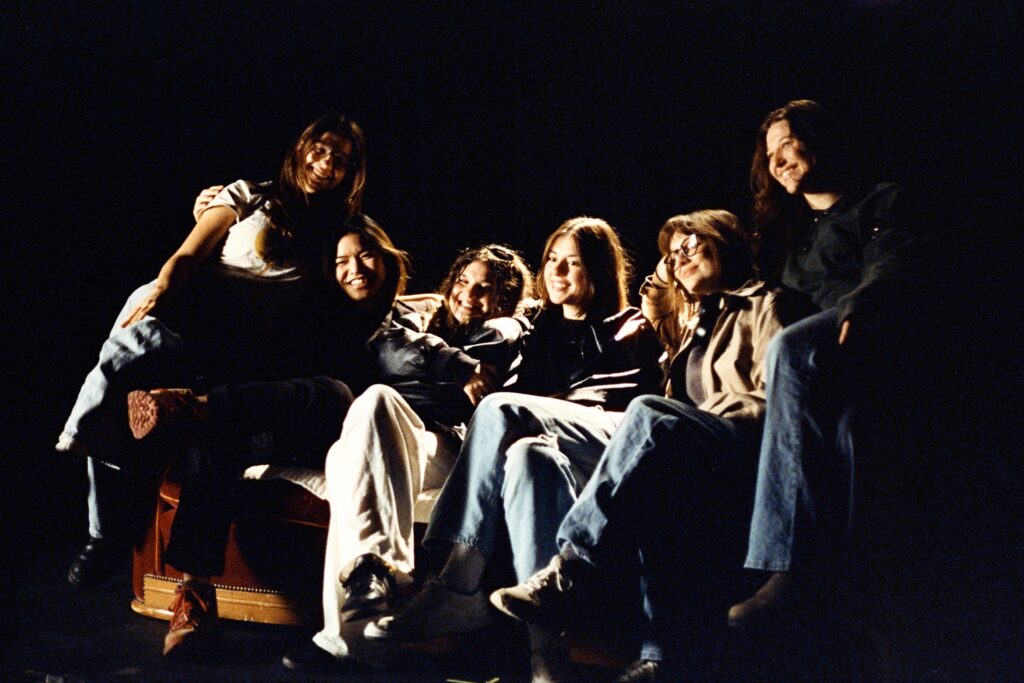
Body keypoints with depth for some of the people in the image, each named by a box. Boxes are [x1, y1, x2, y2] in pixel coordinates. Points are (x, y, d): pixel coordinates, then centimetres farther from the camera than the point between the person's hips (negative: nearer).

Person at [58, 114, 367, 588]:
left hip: (249, 349, 0)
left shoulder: (335, 234, 25)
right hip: (193, 312, 0)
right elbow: (188, 255, 6)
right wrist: (163, 288, -12)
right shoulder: (248, 197, 19)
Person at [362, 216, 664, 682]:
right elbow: (525, 391, 19)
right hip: (564, 454, 3)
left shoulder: (628, 326, 21)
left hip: (621, 447, -3)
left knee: (502, 411, -31)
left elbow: (653, 397, 6)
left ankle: (457, 586, -38)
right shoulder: (542, 333, 32)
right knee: (526, 454, -37)